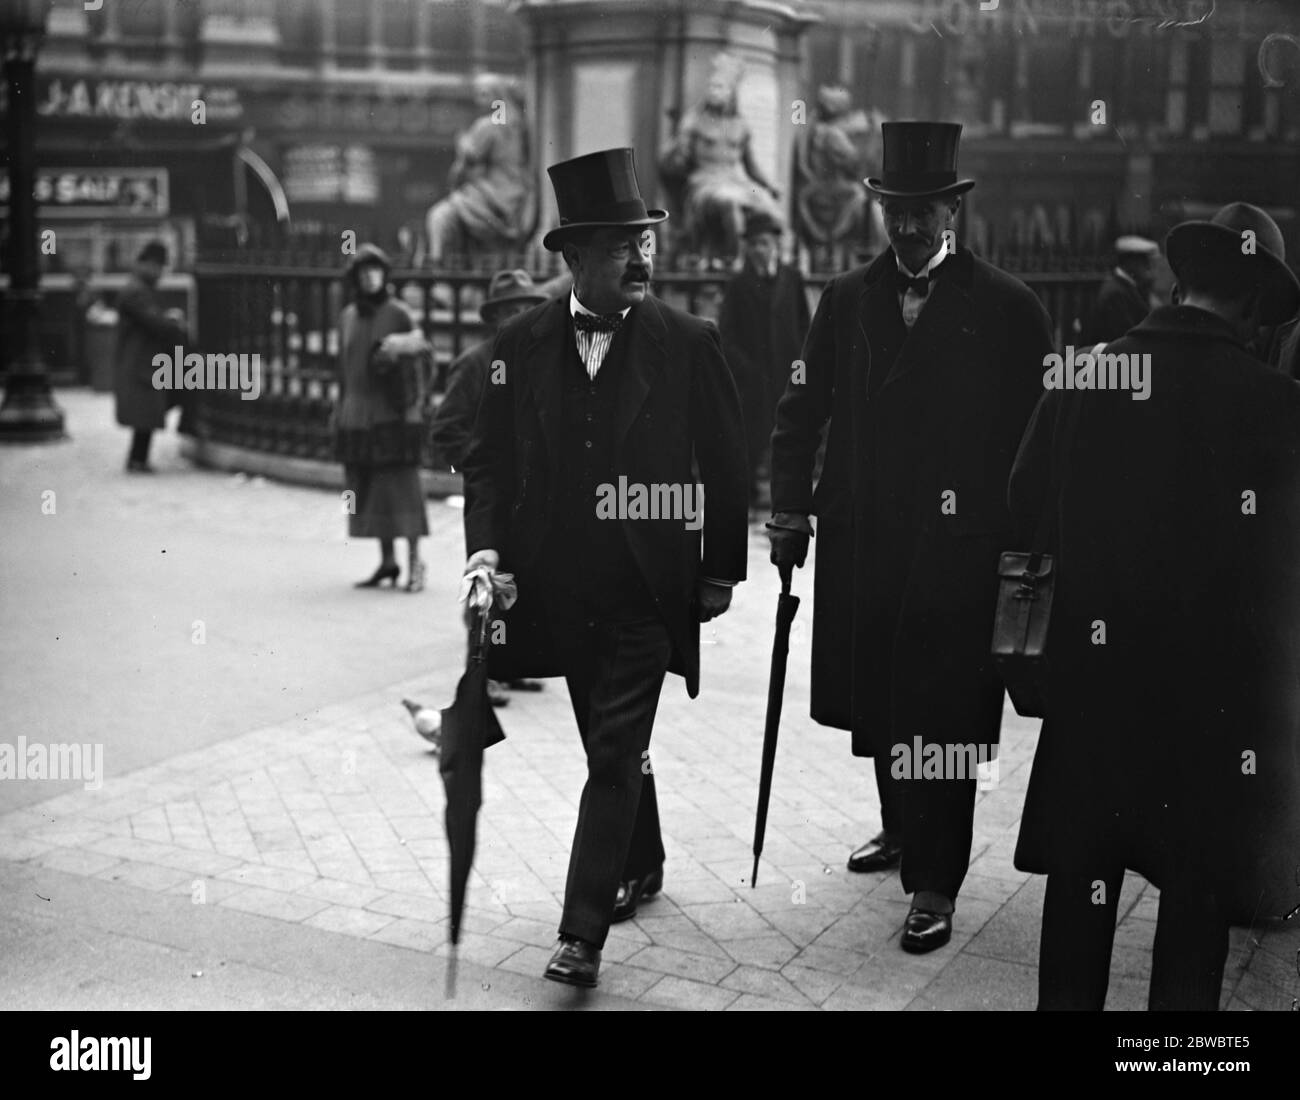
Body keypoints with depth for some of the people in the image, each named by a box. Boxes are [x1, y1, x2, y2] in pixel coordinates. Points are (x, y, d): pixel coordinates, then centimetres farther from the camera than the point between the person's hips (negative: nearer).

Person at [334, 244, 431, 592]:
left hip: (392, 413, -5)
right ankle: (387, 561, 15)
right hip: (357, 413, 5)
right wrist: (340, 412, 14)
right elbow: (344, 368, 15)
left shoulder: (399, 315, -4)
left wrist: (415, 410, -18)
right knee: (367, 491, 6)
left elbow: (414, 365, -6)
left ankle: (415, 563, 0)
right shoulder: (347, 317, 11)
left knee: (401, 486, -5)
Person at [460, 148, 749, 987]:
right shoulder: (523, 344, 1)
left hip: (647, 592, -3)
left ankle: (584, 932, 0)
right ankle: (642, 865, 42)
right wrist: (485, 548, -9)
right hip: (562, 590, 4)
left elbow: (727, 465, 0)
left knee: (614, 757, -6)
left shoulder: (688, 343, -6)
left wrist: (722, 571, 2)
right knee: (614, 748, 20)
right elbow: (488, 458, 6)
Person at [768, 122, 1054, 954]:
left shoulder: (1009, 309, -3)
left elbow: (1038, 437, -3)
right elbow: (804, 407, 9)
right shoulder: (847, 298, 8)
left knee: (941, 718, -1)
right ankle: (901, 827, 38)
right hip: (860, 541, 4)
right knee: (874, 702, 15)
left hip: (956, 549, -4)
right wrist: (790, 506, -1)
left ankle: (935, 886, 10)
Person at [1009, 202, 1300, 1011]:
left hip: (1095, 670, 3)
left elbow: (1023, 509, 2)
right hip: (1220, 680, -2)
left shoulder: (1082, 380, -7)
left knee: (1083, 872, 14)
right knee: (1199, 884, 12)